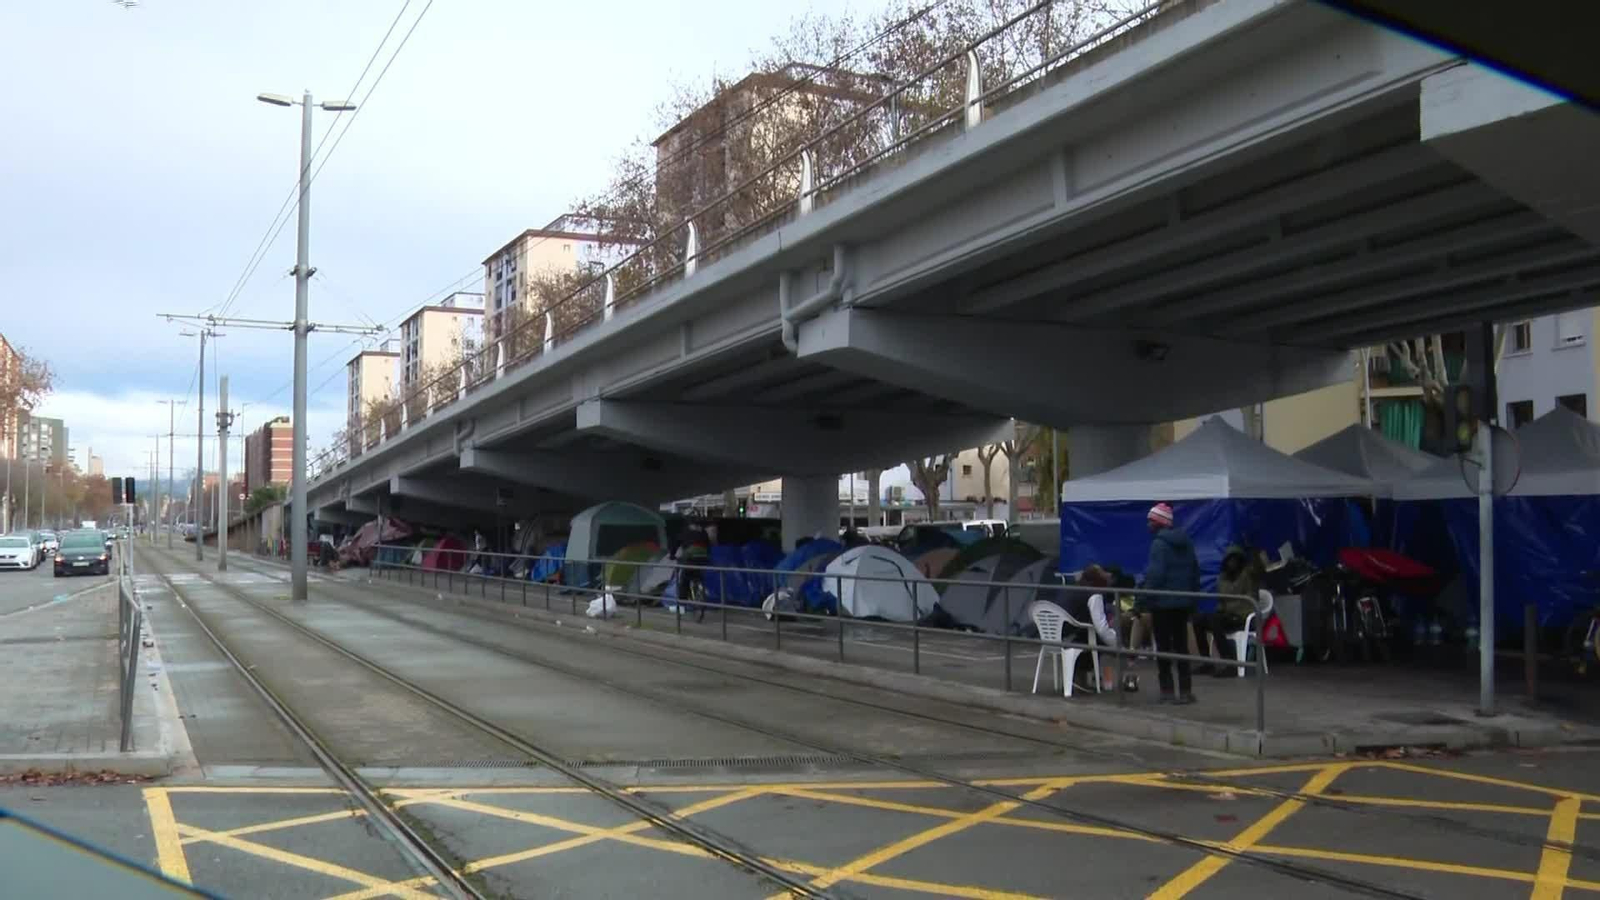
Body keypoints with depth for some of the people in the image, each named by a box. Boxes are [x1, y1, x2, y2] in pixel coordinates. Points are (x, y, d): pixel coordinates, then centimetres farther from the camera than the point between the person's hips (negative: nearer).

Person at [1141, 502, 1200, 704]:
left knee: (1164, 646, 1)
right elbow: (1195, 570, 15)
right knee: (1181, 645, 12)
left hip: (1163, 602, -7)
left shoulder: (1159, 543, -14)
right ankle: (1185, 690, 11)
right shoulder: (1185, 541, 12)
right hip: (1183, 602, 7)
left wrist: (1148, 597, -15)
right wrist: (1193, 595, 17)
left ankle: (1167, 690, 2)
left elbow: (1155, 574, -21)